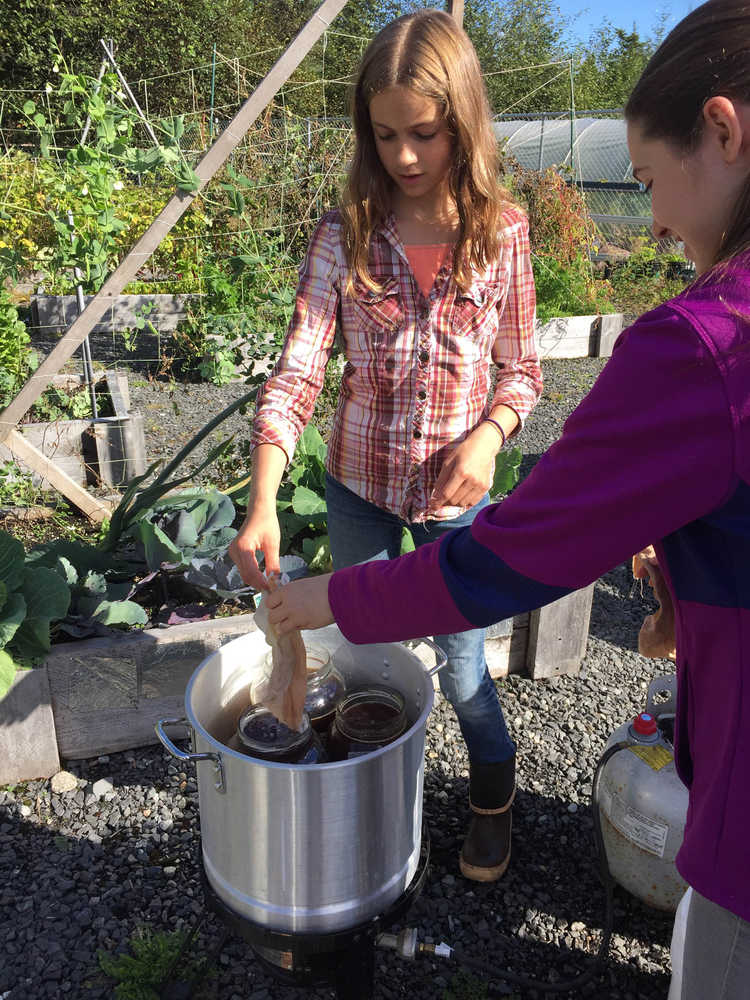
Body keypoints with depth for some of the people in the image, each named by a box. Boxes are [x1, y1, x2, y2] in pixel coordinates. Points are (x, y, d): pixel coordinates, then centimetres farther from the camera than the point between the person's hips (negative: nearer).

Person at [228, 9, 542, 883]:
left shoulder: (501, 231, -7)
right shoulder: (346, 235, -9)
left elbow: (521, 369, 0)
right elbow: (295, 373, -16)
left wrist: (487, 436, -20)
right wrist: (262, 502, -28)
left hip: (453, 493, -1)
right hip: (358, 489, 1)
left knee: (460, 669, 9)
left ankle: (493, 796, 41)